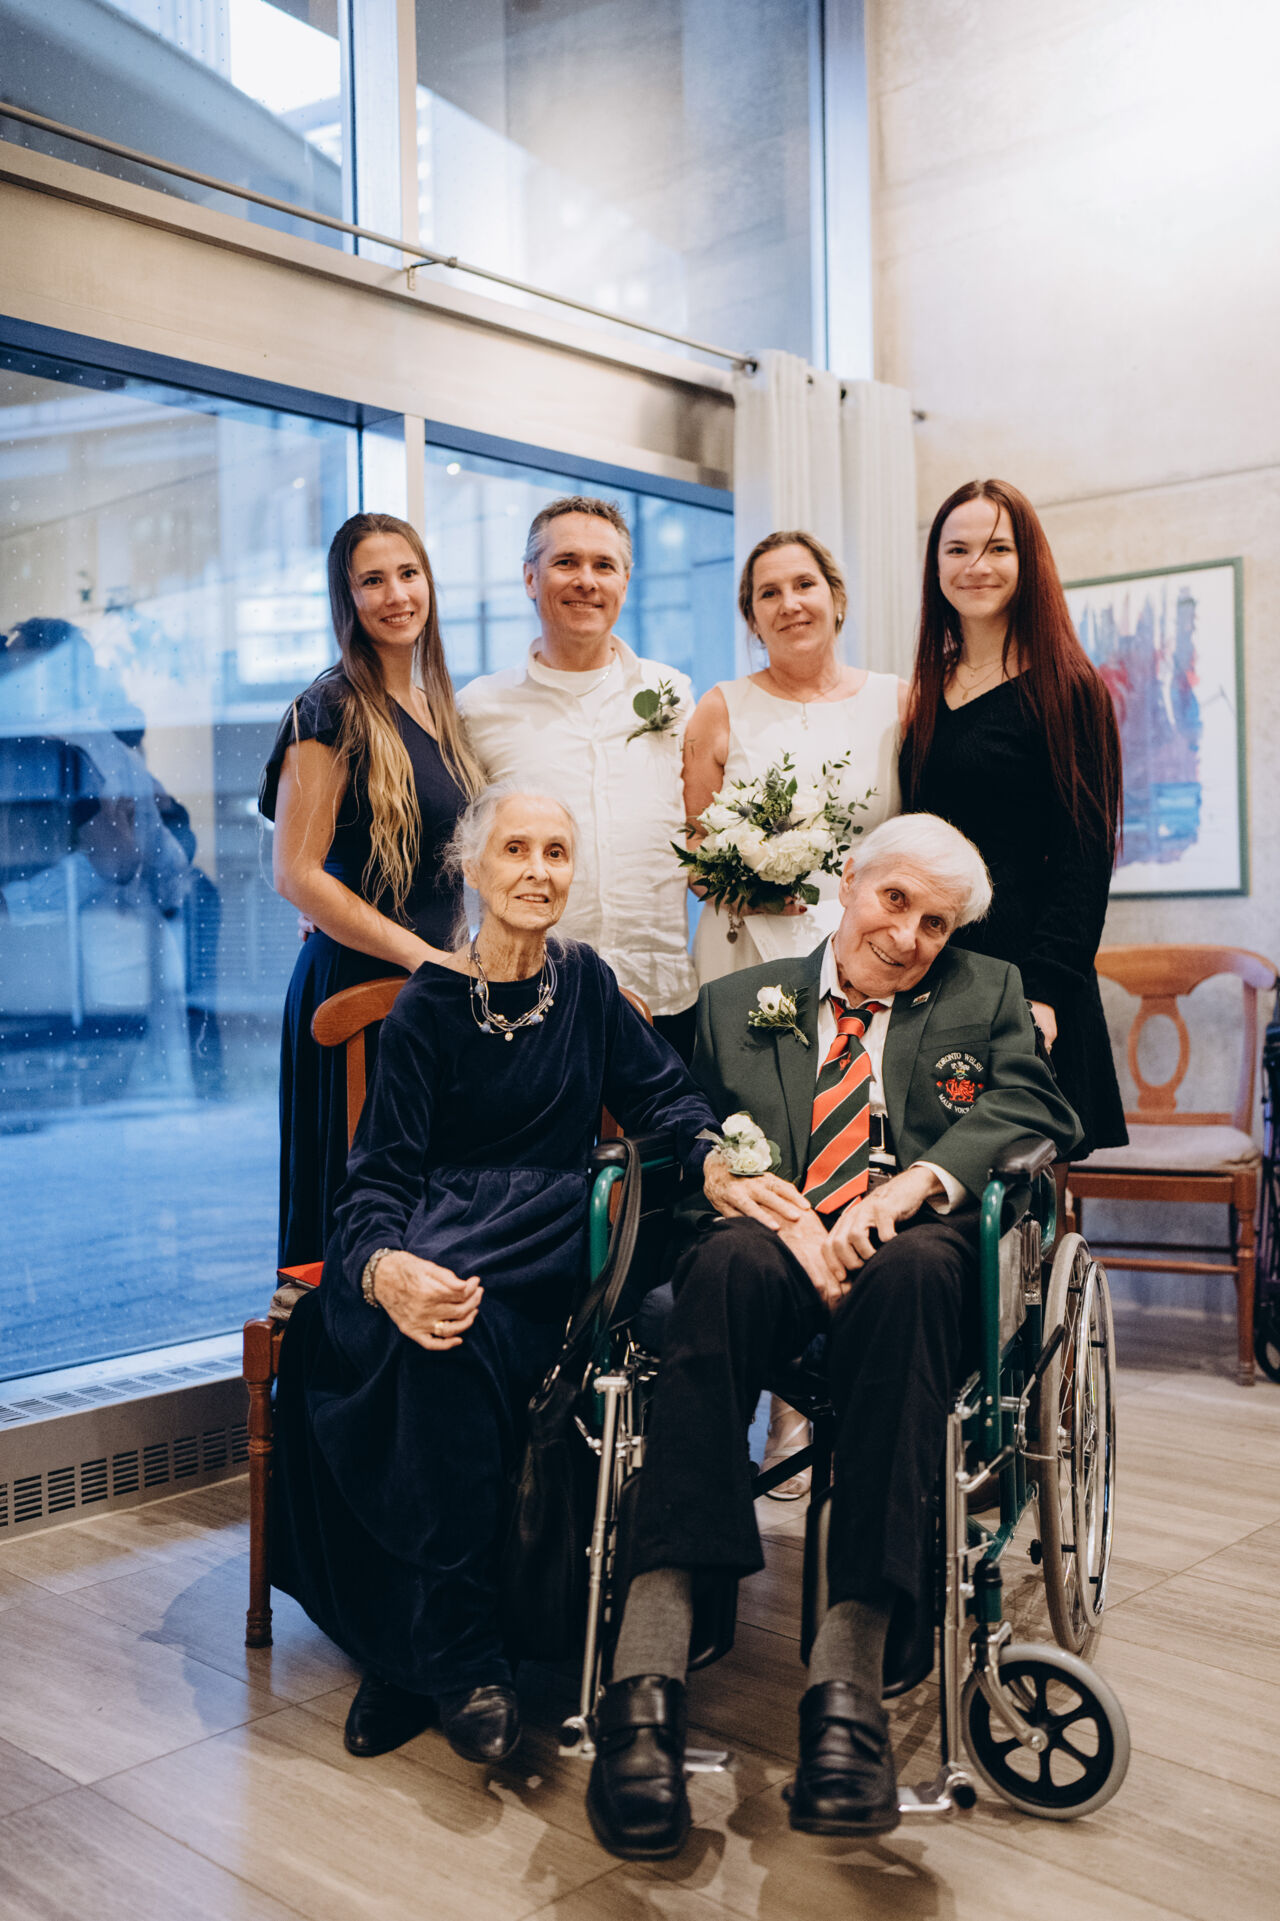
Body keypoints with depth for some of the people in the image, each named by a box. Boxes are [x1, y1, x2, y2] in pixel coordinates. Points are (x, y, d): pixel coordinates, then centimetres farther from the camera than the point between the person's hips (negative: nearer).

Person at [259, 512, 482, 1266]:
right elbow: (297, 873, -15)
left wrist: (460, 956, 9)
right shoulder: (333, 710, -9)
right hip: (357, 984, -7)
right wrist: (420, 954, -16)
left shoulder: (439, 708, 14)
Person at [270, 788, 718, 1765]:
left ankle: (416, 1647, -16)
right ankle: (458, 1654, -23)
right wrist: (383, 1269, -29)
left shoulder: (585, 980, 9)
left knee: (457, 1331, -31)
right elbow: (381, 1170, -7)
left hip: (544, 1235, 1)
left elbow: (664, 1091, 9)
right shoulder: (427, 1005, 0)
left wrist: (717, 1159, -15)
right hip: (433, 1231, -1)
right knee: (420, 1321, -35)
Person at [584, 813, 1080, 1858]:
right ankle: (649, 1662, -43)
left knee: (912, 1269, -38)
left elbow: (1036, 1113, 6)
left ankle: (851, 1664, -44)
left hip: (909, 1252, 0)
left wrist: (914, 1182, -13)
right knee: (733, 1261, -37)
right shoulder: (739, 1002, 26)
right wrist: (729, 1174, -13)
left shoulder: (987, 997, 25)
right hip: (777, 1243, 1)